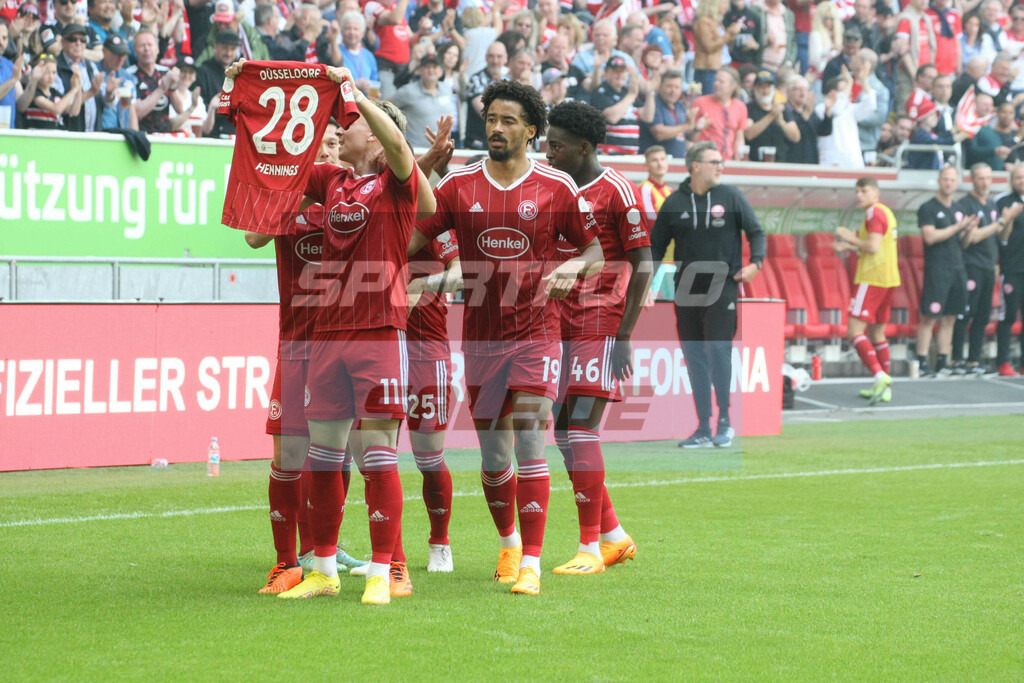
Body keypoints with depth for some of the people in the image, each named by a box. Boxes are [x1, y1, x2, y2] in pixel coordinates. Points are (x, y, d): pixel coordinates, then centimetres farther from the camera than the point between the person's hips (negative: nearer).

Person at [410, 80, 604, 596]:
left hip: (536, 334, -2)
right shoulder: (458, 185, 3)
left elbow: (596, 249, 5)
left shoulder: (557, 188, -1)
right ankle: (508, 542, 33)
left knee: (529, 448, -12)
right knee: (493, 456, 9)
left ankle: (531, 563, -11)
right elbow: (410, 238, 1)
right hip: (481, 335, 2)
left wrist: (572, 268, -13)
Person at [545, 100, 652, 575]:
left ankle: (590, 549, -8)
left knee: (580, 428, -12)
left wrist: (624, 336, -13)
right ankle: (614, 536, 20)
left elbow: (642, 265, -9)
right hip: (561, 326, 8)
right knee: (564, 431, 8)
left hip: (600, 326, -8)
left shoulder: (617, 192, -7)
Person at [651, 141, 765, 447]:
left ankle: (724, 422, 1)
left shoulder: (730, 197, 1)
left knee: (718, 349, -13)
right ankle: (703, 428, 10)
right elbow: (657, 244, 12)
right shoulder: (675, 203, 6)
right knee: (694, 357, 4)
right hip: (686, 291, 3)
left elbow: (756, 231, 5)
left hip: (722, 287, -3)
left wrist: (755, 263, -11)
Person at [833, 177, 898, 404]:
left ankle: (880, 376, -27)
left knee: (855, 331, -13)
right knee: (877, 333, 16)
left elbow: (874, 247, -22)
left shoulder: (875, 213, -11)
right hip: (888, 279, 10)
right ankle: (884, 389, 17)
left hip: (872, 280, -10)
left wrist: (851, 238, -9)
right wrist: (850, 247, 18)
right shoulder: (886, 212, 19)